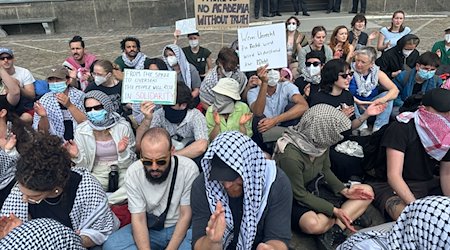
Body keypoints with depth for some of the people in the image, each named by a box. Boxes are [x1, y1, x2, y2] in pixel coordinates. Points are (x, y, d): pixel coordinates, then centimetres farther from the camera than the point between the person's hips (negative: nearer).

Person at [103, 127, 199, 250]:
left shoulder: (189, 168, -20)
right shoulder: (133, 172, -15)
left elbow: (185, 215, -13)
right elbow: (138, 219, -13)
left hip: (180, 227, -2)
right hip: (149, 228, 3)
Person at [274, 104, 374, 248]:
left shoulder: (320, 142, -10)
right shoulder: (290, 157, -32)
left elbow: (326, 171, 7)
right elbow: (300, 194, -22)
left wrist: (344, 191, -7)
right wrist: (334, 210, -23)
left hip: (316, 187, 8)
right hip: (295, 199, -8)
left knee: (367, 191, 2)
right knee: (313, 224, -40)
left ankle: (335, 228, -16)